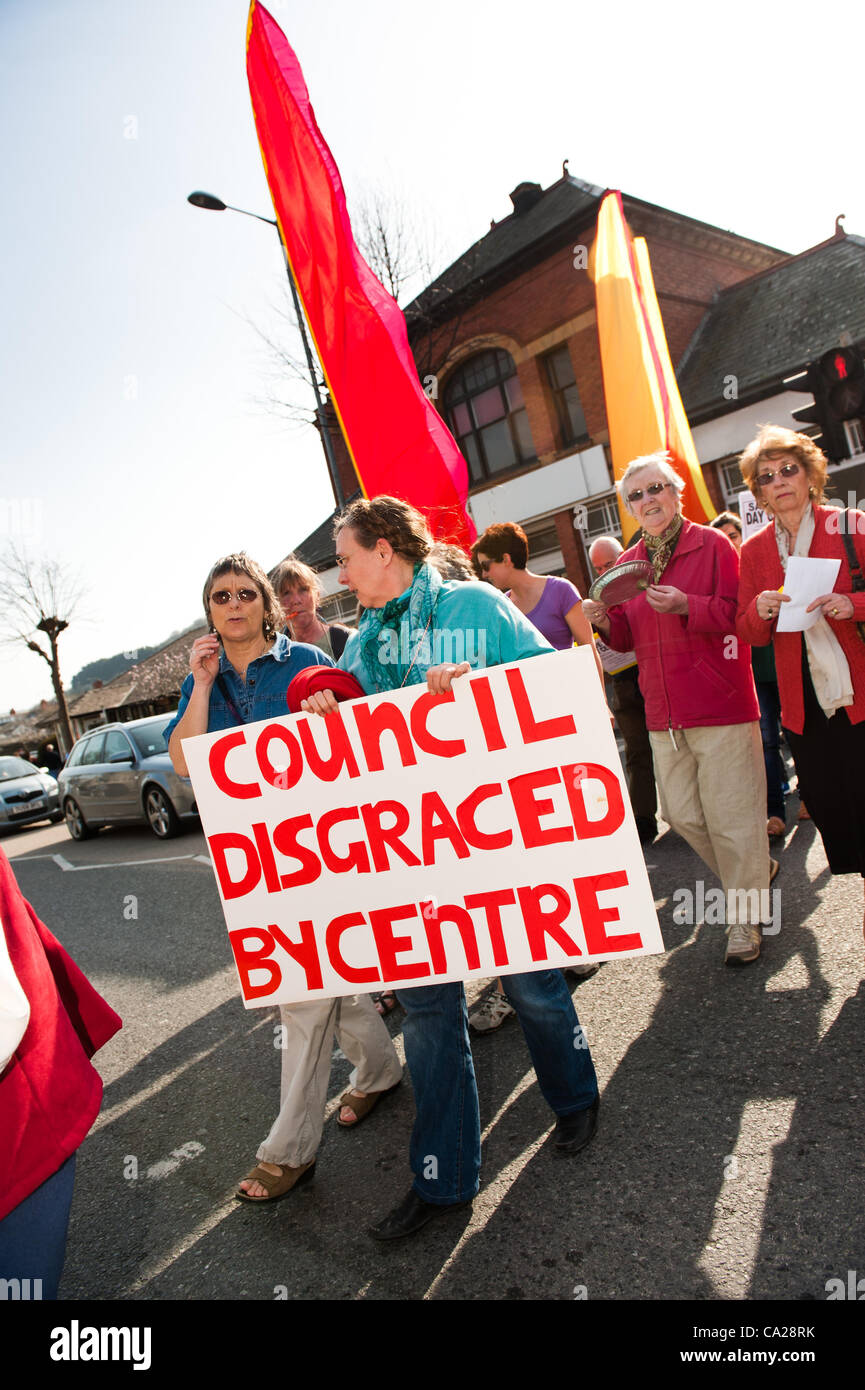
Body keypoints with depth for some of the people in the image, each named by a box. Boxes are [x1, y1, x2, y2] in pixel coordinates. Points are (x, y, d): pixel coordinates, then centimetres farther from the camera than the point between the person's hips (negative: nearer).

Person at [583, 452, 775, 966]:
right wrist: (606, 622, -5)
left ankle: (746, 915, 17)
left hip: (720, 705, -6)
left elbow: (739, 612, -8)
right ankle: (758, 869, 35)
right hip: (664, 711, 6)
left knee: (731, 814, -1)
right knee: (681, 813, 11)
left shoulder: (713, 544, -3)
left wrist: (686, 605, -22)